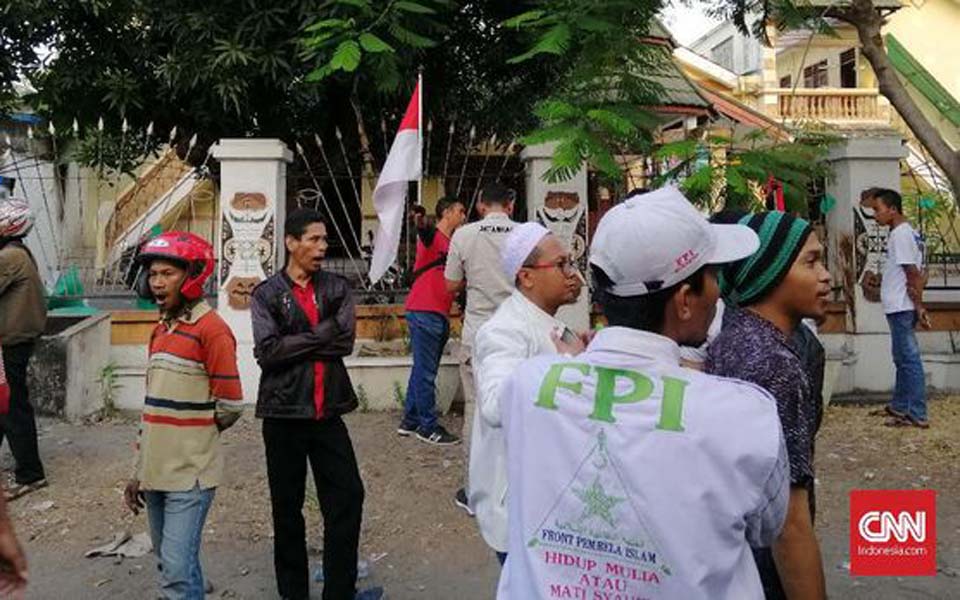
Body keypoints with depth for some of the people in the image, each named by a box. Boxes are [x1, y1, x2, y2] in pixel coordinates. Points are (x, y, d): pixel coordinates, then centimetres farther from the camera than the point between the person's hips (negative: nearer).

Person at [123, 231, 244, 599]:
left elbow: (230, 406, -13)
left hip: (189, 473, -8)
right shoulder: (161, 329, 12)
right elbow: (152, 405, 16)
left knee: (177, 569, -8)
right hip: (155, 471, 8)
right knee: (170, 565, 17)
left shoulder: (211, 328, -14)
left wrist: (193, 434, 4)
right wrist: (138, 471, 16)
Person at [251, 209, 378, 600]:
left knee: (347, 497, 1)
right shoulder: (266, 294, -1)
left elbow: (346, 340, -9)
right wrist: (320, 337, -12)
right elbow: (267, 352, -14)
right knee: (287, 506, 10)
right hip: (284, 412, -2)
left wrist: (294, 342, -12)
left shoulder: (338, 288, 5)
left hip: (328, 410, 2)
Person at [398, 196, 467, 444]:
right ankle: (428, 427, 2)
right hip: (423, 312, -9)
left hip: (439, 314, 9)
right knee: (426, 372, -4)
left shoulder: (451, 243, 20)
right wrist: (420, 223, -43)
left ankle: (410, 421, 23)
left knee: (422, 369, 14)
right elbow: (423, 232, -27)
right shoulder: (432, 235, -5)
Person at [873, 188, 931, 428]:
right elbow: (916, 274, 16)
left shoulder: (900, 234, -15)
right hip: (901, 307, 10)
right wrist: (919, 306, 14)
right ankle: (899, 406, 28)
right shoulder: (909, 232, 15)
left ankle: (917, 415, 0)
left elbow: (913, 274, -18)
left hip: (901, 308, -10)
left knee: (909, 359, -5)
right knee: (903, 358, 17)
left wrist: (918, 306, -16)